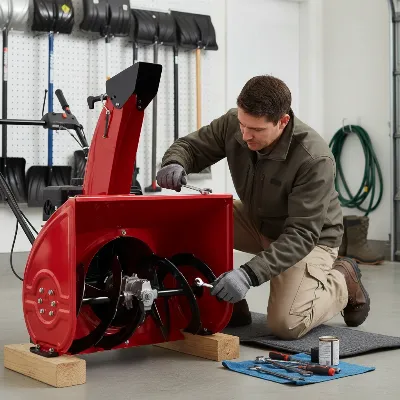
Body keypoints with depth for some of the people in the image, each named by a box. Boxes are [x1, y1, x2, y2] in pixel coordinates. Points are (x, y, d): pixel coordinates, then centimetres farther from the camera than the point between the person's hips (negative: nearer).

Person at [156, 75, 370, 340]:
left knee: (287, 325, -24)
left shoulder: (314, 159, -35)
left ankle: (342, 280, 8)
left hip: (312, 238, -5)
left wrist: (250, 274, -45)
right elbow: (190, 146, -6)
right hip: (257, 221, 6)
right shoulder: (233, 124, -21)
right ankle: (230, 305, -2)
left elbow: (302, 234, -35)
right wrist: (175, 163, -32)